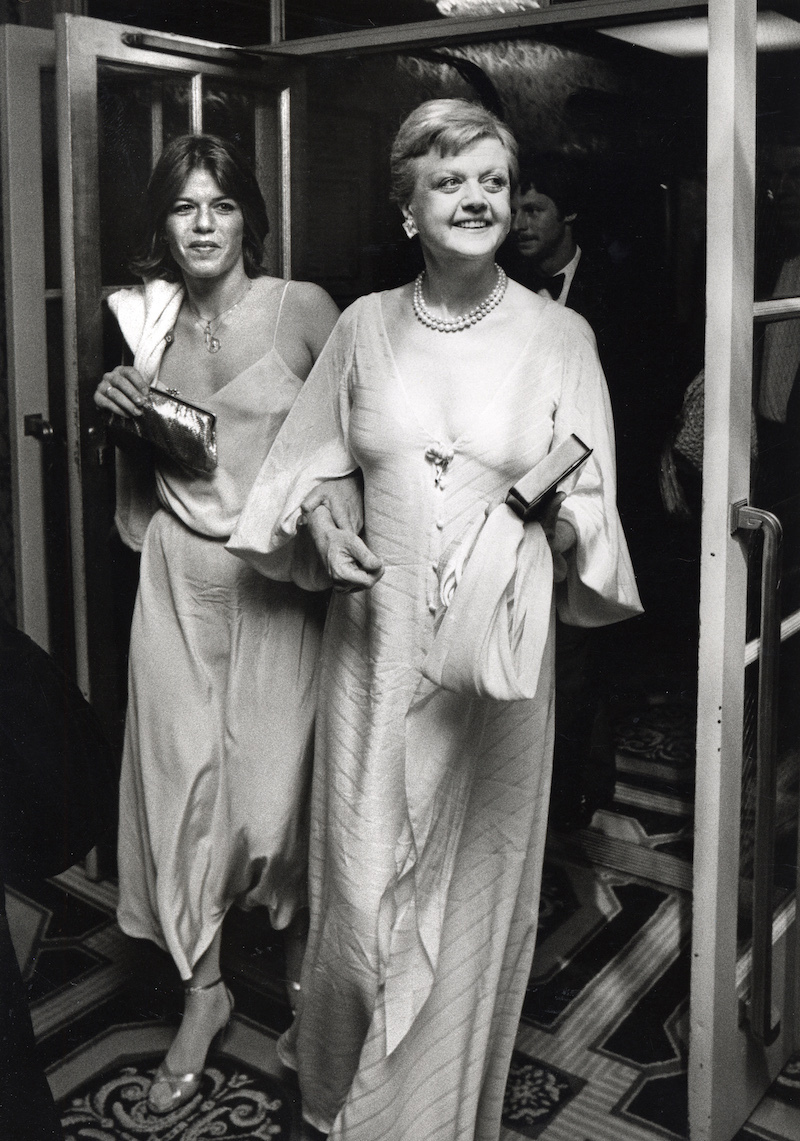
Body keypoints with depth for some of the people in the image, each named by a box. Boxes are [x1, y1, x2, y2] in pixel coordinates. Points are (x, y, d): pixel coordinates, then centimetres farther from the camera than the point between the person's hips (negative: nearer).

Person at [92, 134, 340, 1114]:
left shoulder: (302, 310, -6)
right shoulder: (149, 318, 8)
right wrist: (119, 410, -2)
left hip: (276, 575, -3)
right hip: (179, 574, 4)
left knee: (274, 781, 2)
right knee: (182, 775, 4)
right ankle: (201, 993, 20)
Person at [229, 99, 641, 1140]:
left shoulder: (558, 336, -1)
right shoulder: (364, 326, 4)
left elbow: (592, 499, 1)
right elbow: (310, 459, 14)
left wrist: (561, 525, -20)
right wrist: (323, 528, -5)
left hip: (497, 646, -1)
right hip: (377, 637, 2)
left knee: (474, 881, 9)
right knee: (365, 880, 9)